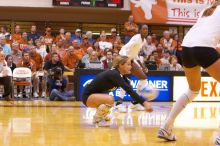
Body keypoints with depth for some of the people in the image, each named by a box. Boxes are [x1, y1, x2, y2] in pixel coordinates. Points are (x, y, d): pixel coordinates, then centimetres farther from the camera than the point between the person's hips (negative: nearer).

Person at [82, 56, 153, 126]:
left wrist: (144, 101, -14)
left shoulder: (121, 75, 2)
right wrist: (144, 102, -40)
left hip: (96, 95, 10)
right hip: (88, 96, -10)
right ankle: (98, 118, -11)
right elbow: (129, 90, -36)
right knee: (110, 99, -32)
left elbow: (130, 90, -3)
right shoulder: (114, 74, -26)